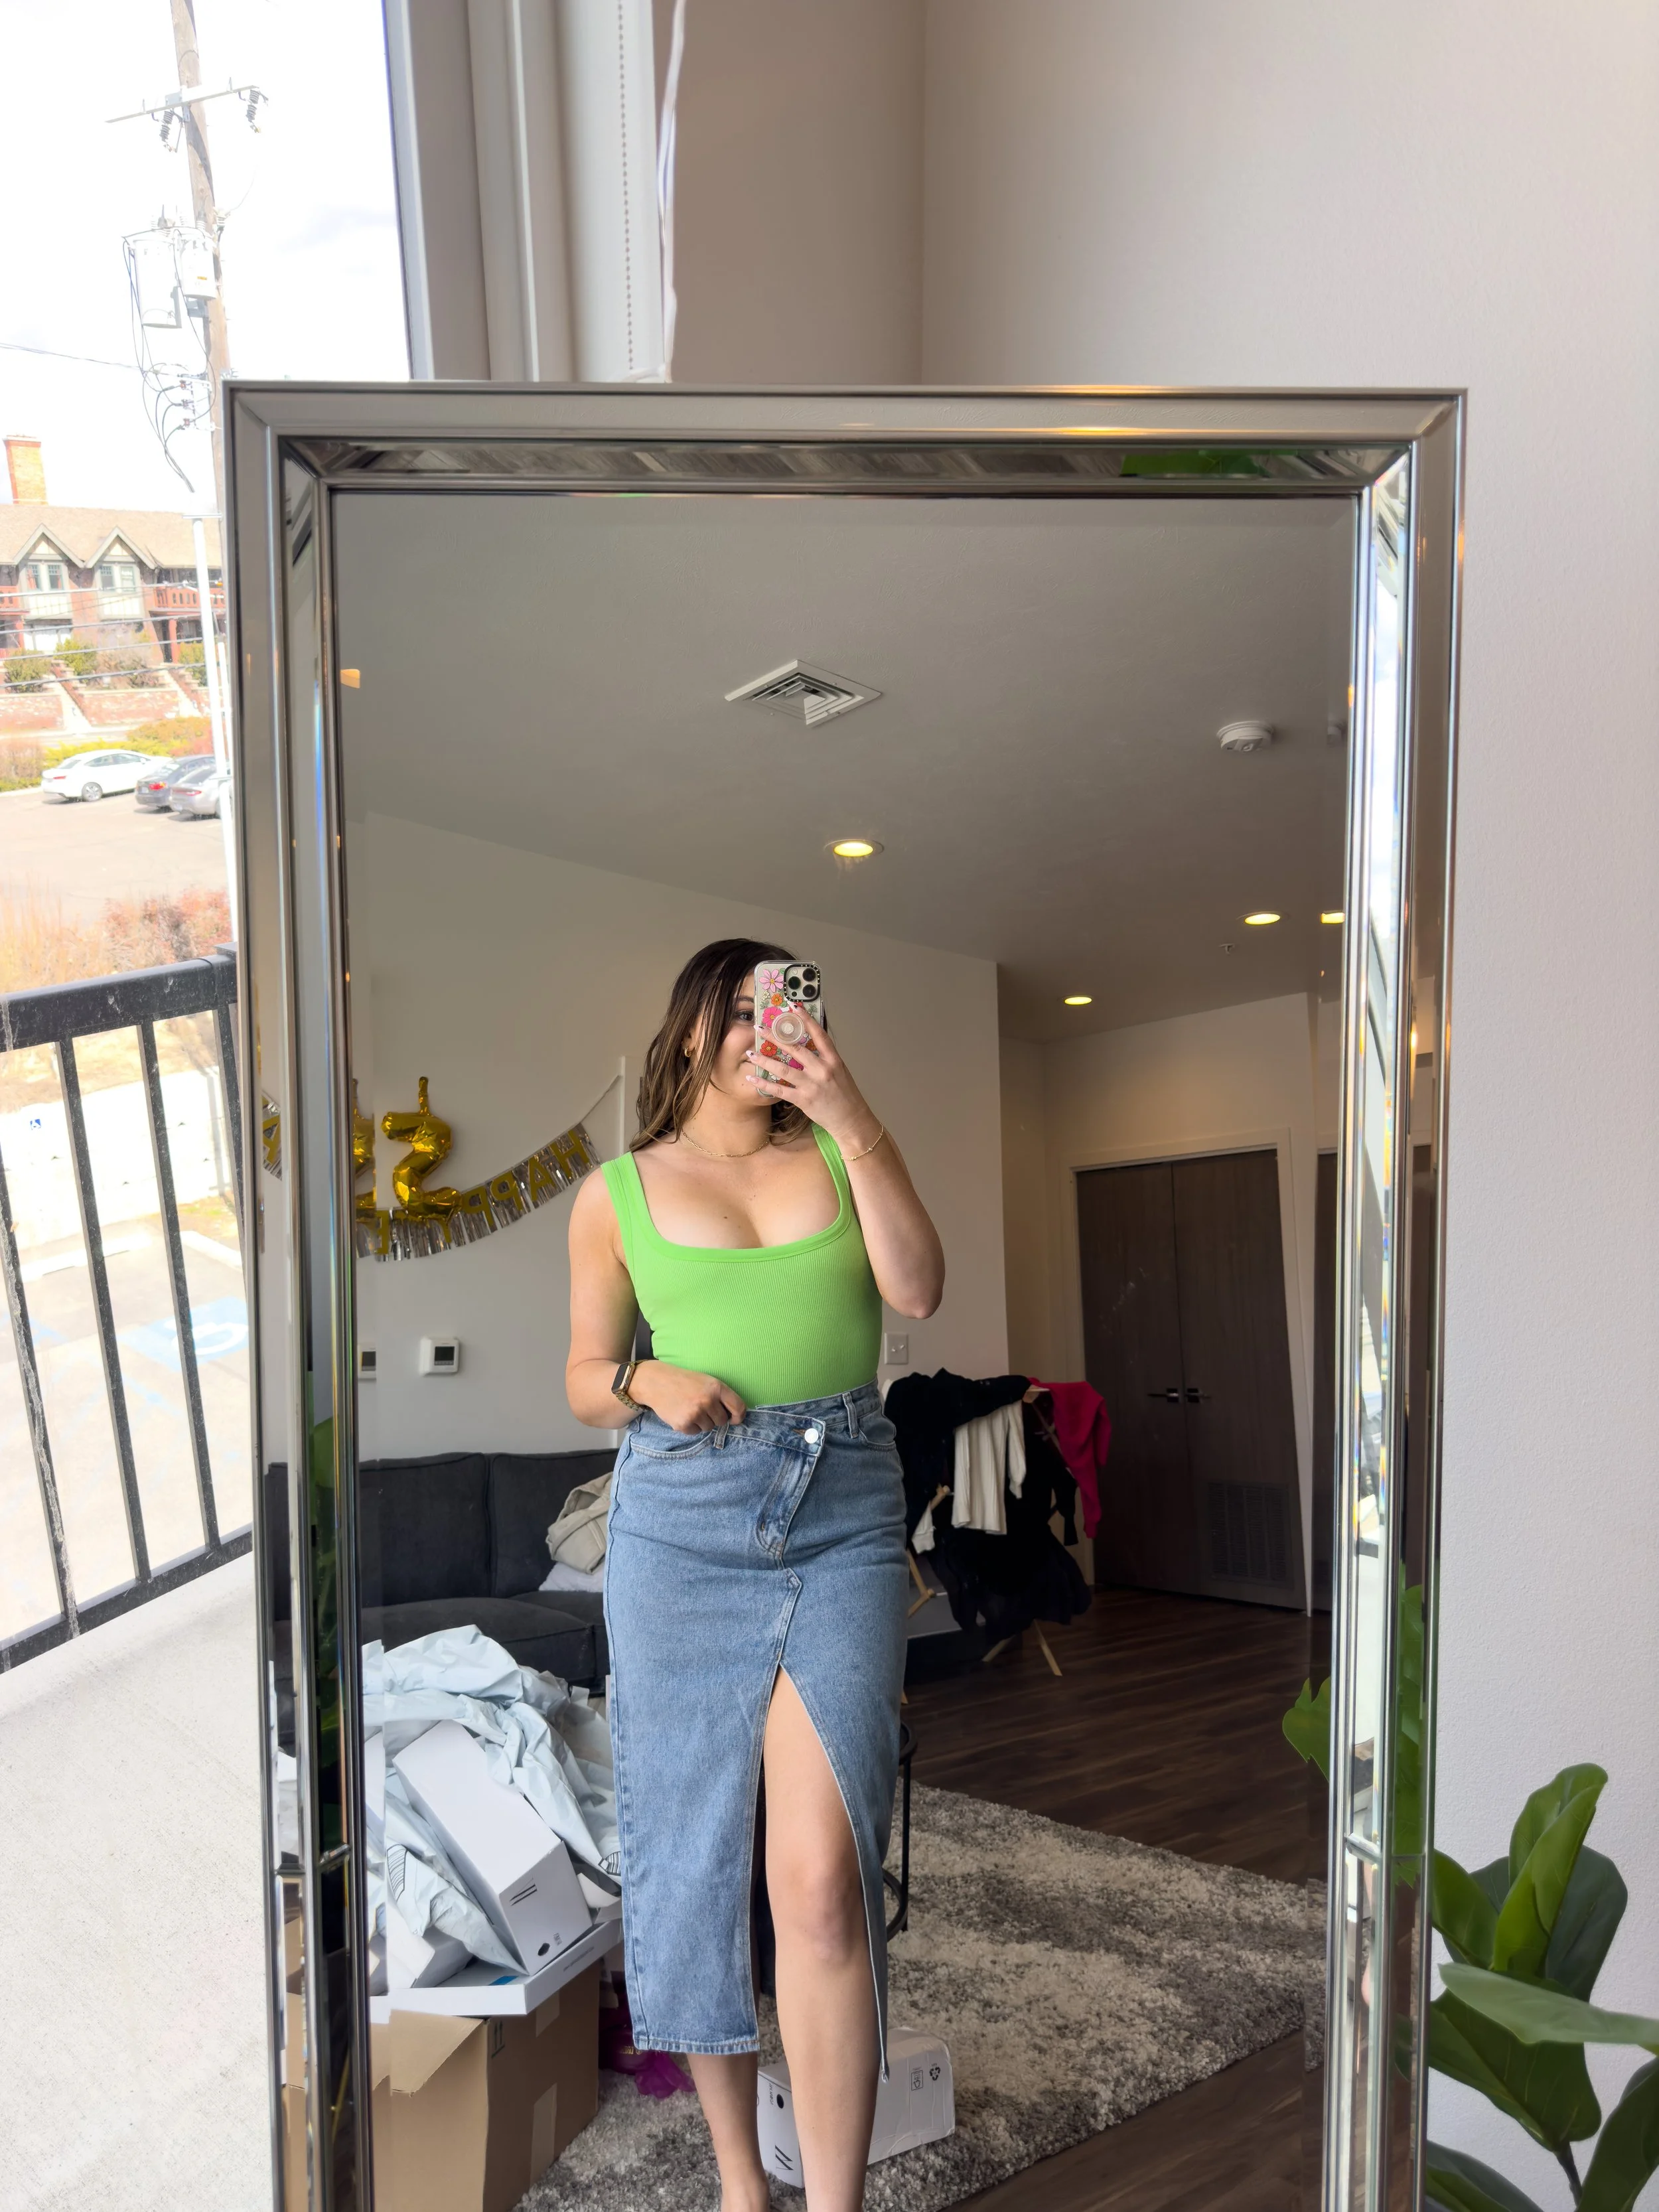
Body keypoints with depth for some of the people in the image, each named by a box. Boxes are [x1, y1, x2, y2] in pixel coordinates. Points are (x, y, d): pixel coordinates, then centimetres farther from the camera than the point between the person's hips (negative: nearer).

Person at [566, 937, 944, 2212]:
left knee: (822, 1878, -9)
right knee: (693, 1853, 8)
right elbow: (586, 1382, 13)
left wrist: (855, 1119, -10)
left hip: (846, 1515, 0)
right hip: (681, 1521, 1)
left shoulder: (840, 1153, 11)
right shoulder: (619, 1194, 8)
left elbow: (919, 1290, -4)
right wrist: (649, 1381, -10)